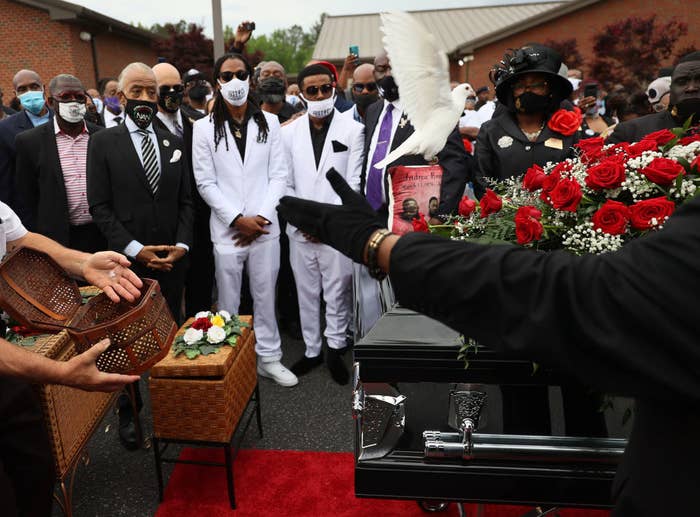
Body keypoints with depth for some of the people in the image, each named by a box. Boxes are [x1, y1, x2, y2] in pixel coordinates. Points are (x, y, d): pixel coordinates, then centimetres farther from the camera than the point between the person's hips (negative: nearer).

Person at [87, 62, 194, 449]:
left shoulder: (174, 144, 11)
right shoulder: (103, 143, 0)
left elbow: (185, 202, 10)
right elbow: (100, 206, -5)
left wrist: (182, 245, -4)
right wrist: (134, 249, -13)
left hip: (171, 259, 3)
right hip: (127, 261, -2)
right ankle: (128, 412, 25)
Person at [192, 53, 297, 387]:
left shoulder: (269, 122, 6)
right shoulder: (204, 128, 2)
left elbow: (278, 175, 3)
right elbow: (206, 183, -2)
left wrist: (261, 217, -8)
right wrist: (238, 220, -10)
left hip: (265, 226, 1)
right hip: (226, 229, -1)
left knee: (265, 295, 10)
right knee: (228, 300, 7)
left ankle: (269, 357, 23)